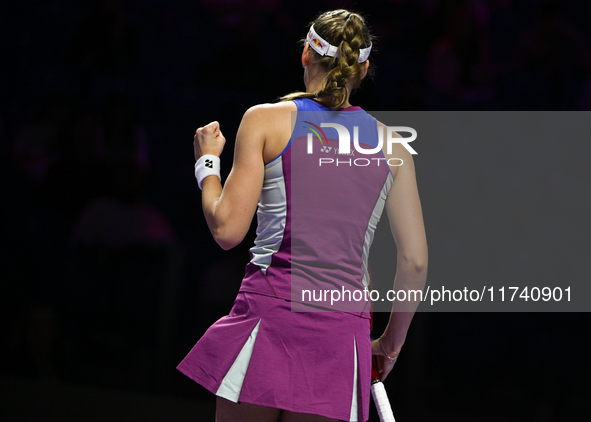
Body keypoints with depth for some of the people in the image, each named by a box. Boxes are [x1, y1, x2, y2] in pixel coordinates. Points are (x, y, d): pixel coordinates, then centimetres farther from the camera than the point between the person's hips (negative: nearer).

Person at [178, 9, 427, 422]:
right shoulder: (391, 143, 10)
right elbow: (415, 260, 8)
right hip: (343, 334, 2)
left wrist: (208, 162, 16)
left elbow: (227, 230, -2)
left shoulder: (266, 120, 4)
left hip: (270, 314, -2)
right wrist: (390, 342, 22)